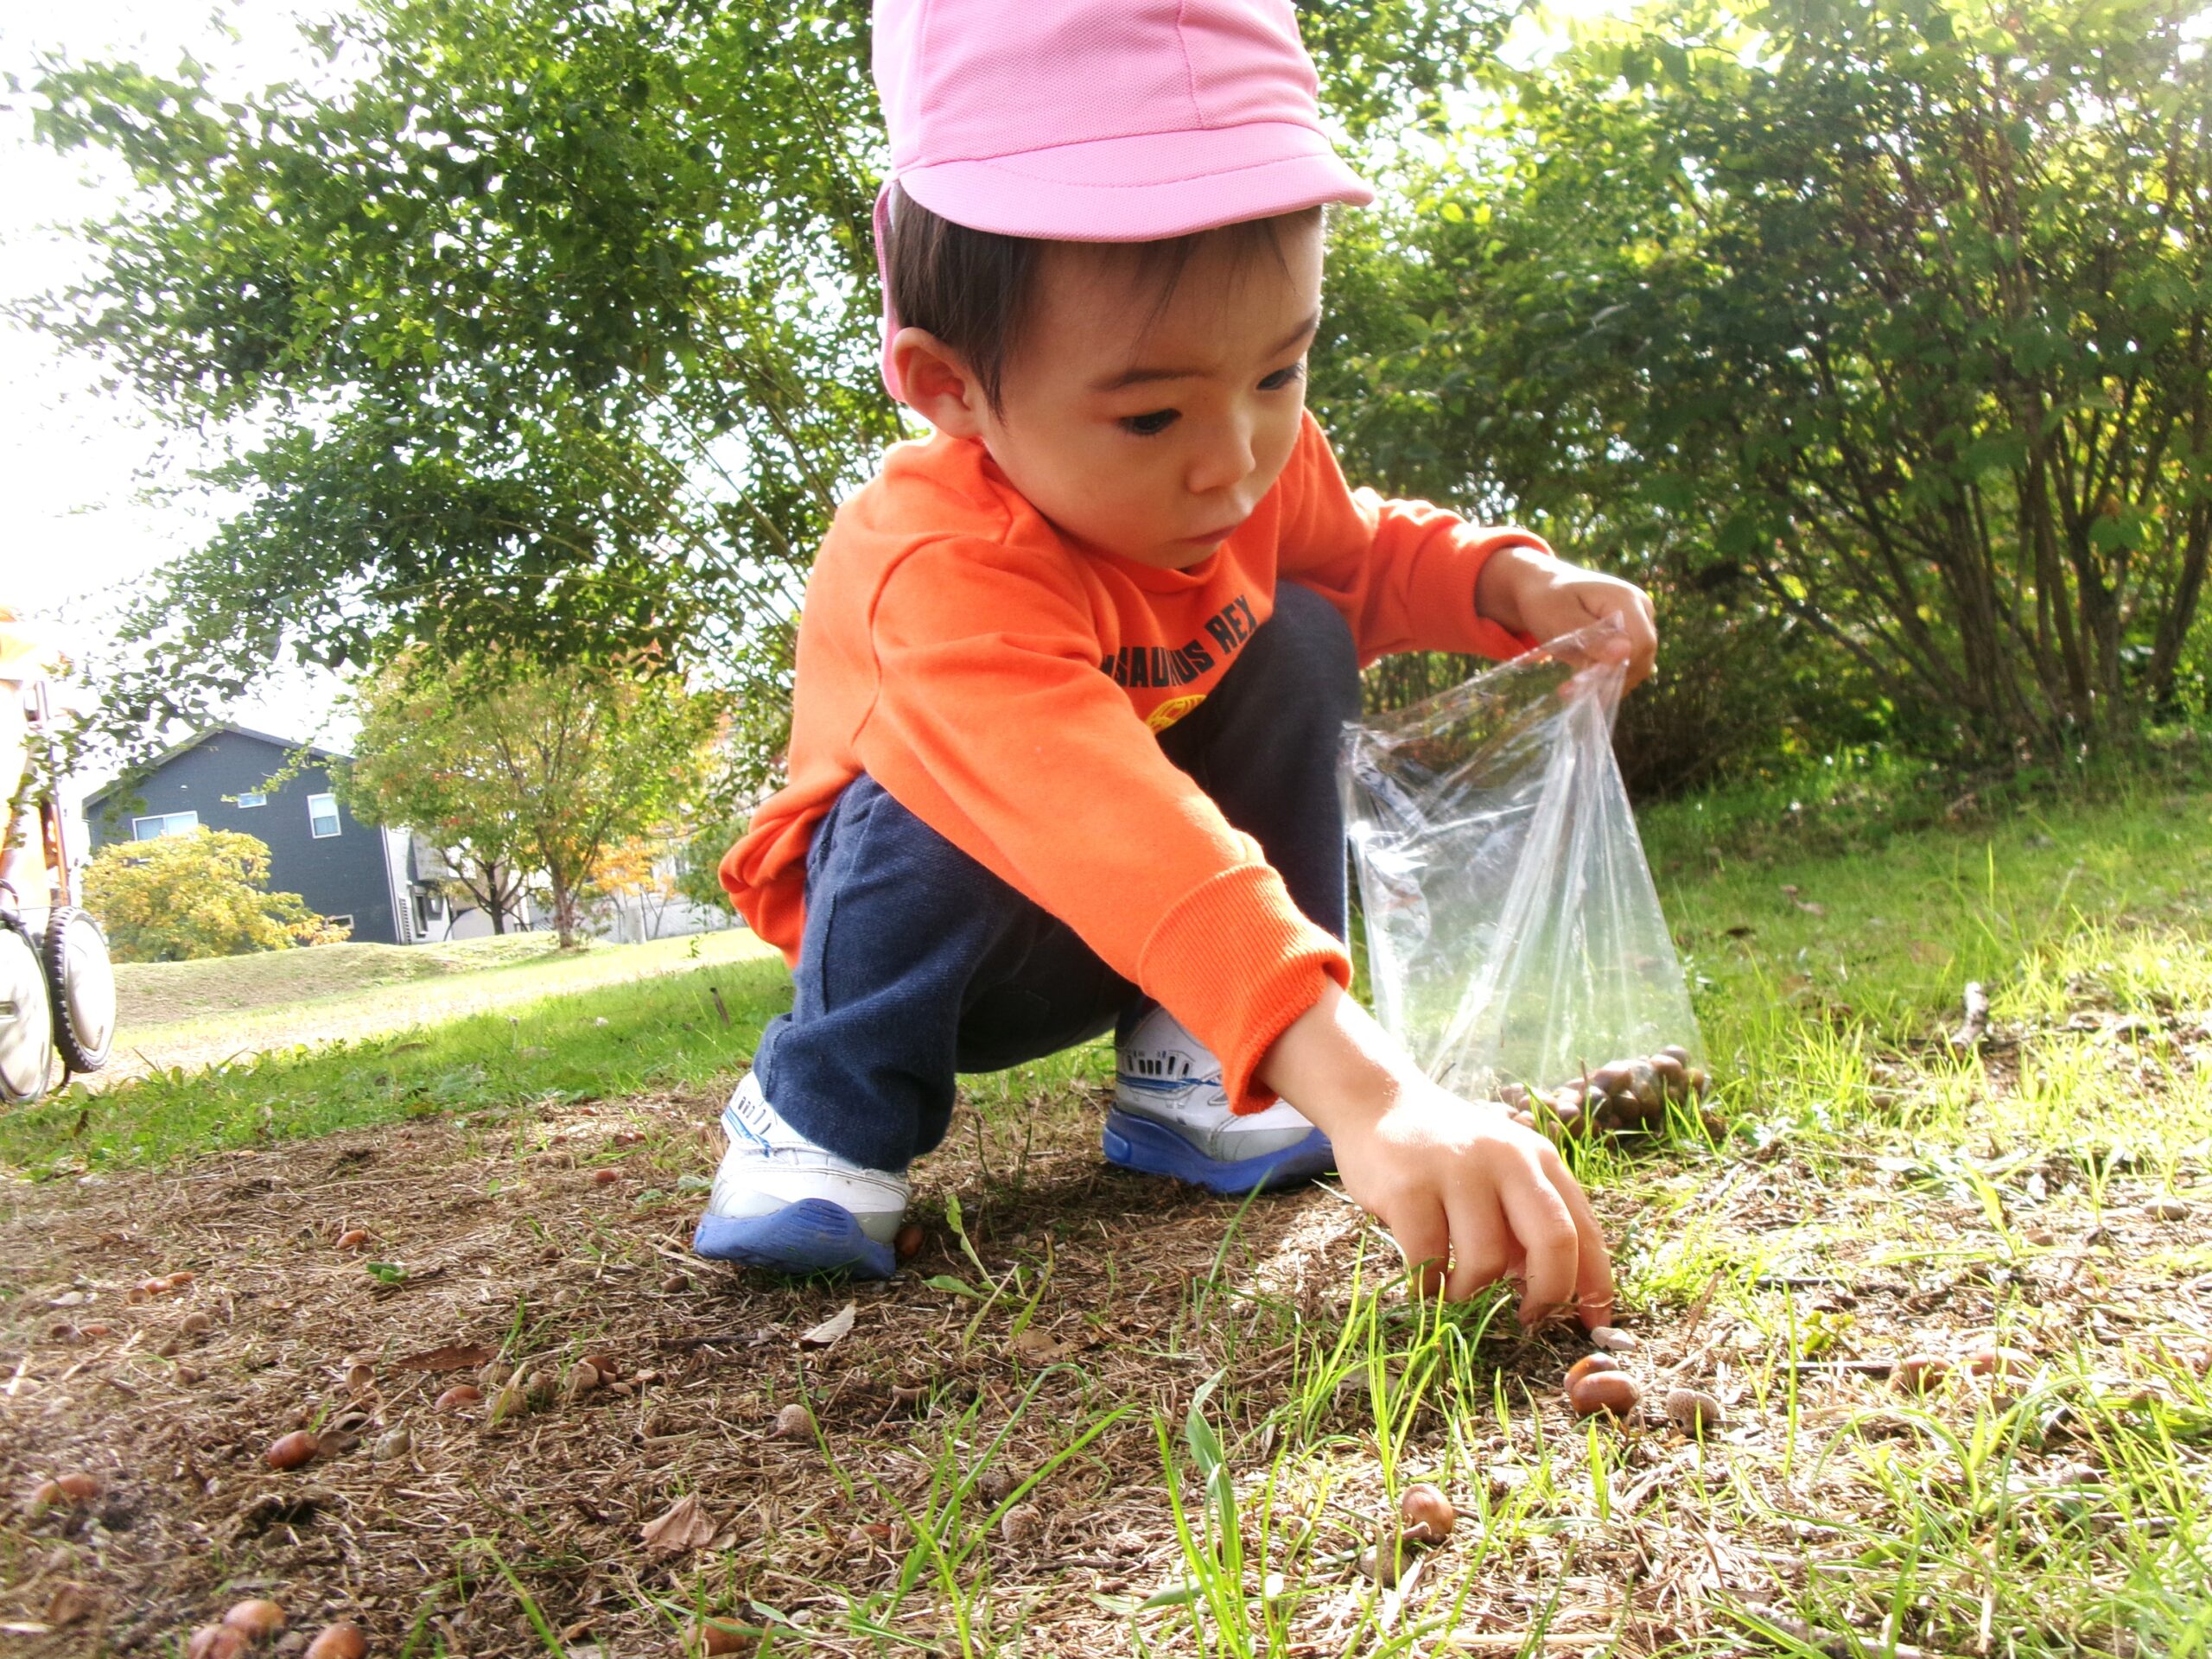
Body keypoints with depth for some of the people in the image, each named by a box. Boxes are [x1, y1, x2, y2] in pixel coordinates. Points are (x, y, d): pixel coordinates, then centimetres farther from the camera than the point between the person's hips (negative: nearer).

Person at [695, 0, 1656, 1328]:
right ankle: (822, 1117, -9)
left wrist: (1508, 578, -13)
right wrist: (1357, 1080, -69)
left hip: (1168, 884, 6)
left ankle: (1191, 1072, -9)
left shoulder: (1266, 462, -17)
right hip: (943, 910, -5)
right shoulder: (945, 569, -42)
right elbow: (1092, 815, -59)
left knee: (1299, 642, -16)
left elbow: (1358, 559, 8)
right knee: (940, 791, -37)